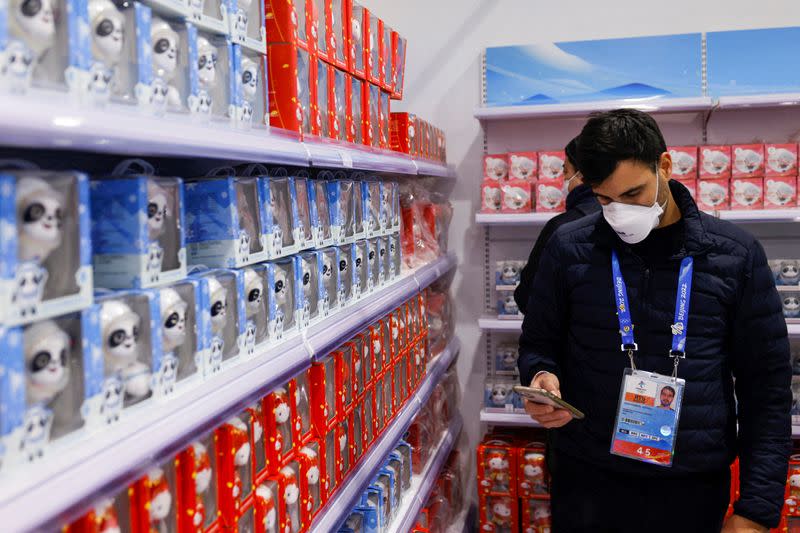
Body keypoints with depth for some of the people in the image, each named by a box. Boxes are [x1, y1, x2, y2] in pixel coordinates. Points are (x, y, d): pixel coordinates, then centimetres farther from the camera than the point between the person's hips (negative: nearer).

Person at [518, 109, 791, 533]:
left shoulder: (736, 256, -3)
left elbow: (766, 387, -1)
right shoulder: (569, 250, -3)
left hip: (696, 487, 0)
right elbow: (538, 343, 9)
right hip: (588, 482, 0)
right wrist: (541, 376, -14)